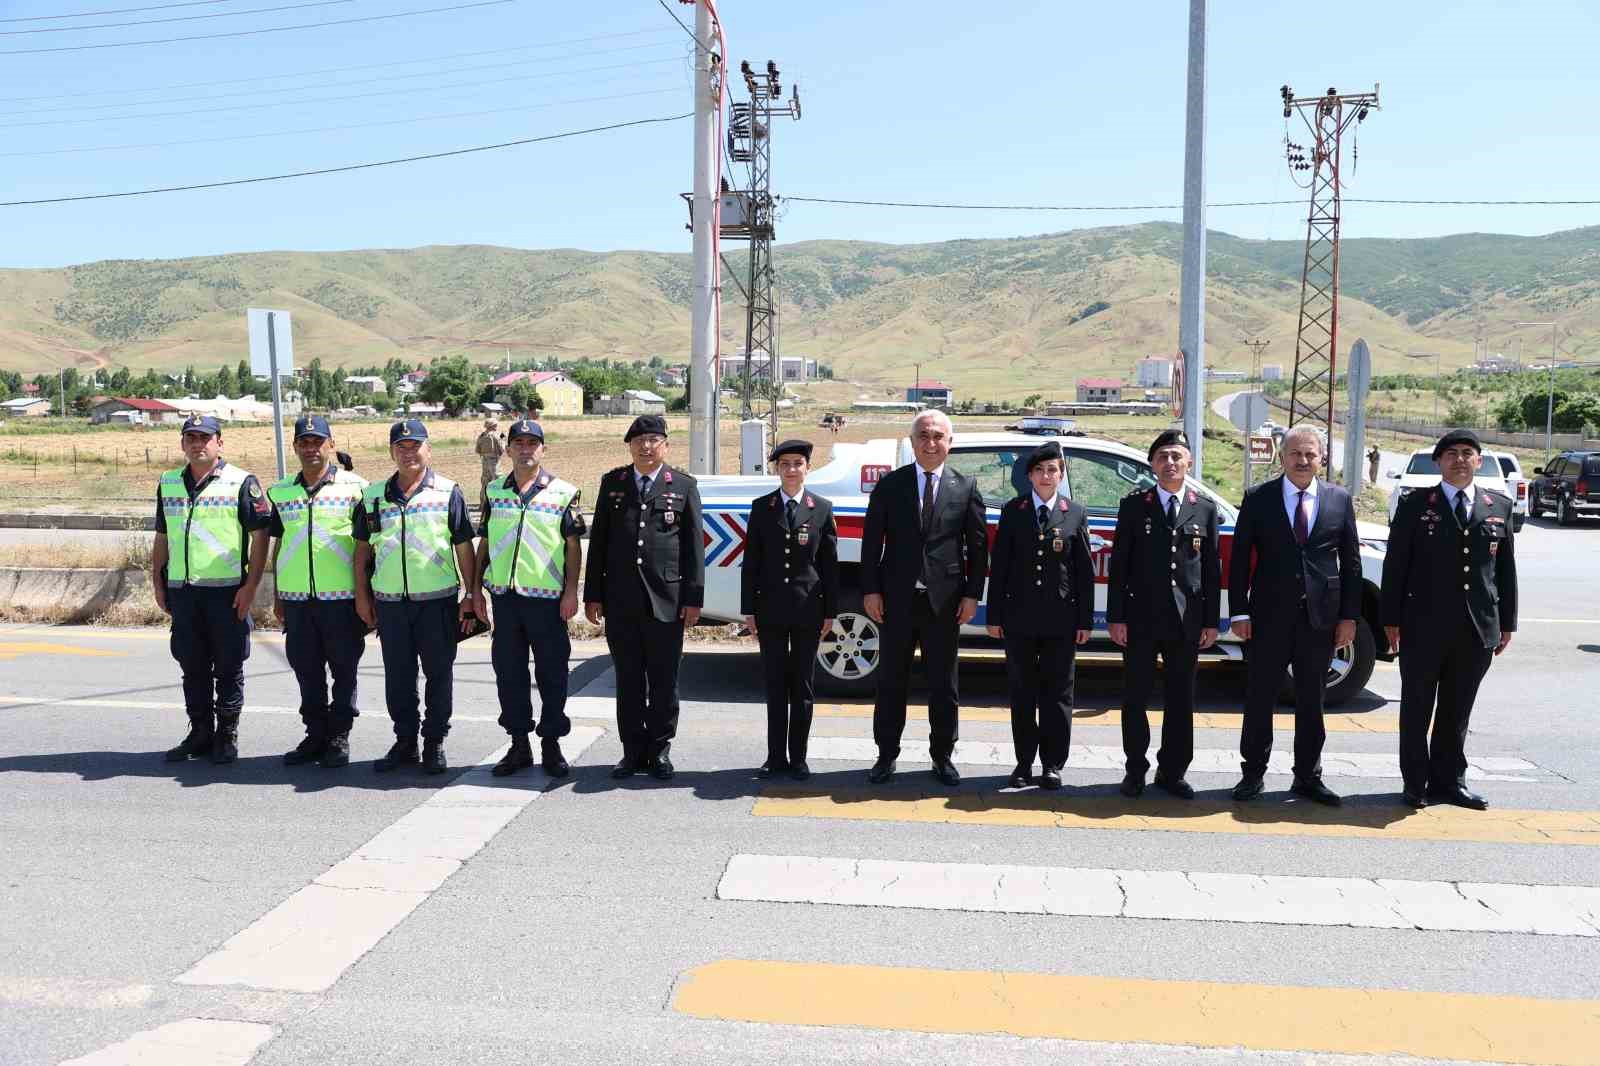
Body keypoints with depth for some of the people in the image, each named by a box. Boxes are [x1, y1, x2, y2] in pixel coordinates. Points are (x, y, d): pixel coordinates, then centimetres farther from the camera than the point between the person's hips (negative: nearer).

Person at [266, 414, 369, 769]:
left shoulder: (354, 487, -2)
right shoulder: (281, 492, 11)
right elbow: (278, 545, 17)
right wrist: (277, 597, 14)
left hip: (342, 597, -4)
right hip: (296, 598, 4)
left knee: (344, 669, 4)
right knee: (306, 671, 11)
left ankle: (339, 736, 15)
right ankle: (315, 735, 22)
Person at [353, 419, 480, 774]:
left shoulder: (448, 492, 0)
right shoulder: (373, 495, 9)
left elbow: (464, 548, 0)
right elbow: (362, 549, 14)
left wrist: (473, 593, -3)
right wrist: (362, 596, 10)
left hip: (437, 600, -3)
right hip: (389, 601, 3)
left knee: (439, 674, 4)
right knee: (397, 676, 10)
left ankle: (434, 744, 16)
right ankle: (405, 741, 23)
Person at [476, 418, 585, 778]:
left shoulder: (563, 492, 0)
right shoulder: (494, 491, 11)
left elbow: (573, 546, -1)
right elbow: (484, 543, 14)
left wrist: (571, 592, -7)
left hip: (547, 597, -3)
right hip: (504, 595, 4)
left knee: (551, 673, 2)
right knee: (508, 671, 9)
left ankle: (551, 745, 14)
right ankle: (519, 744, 20)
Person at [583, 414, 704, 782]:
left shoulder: (683, 486, 4)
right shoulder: (613, 483, 10)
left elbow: (694, 545, 1)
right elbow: (598, 541, 9)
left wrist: (693, 598, -5)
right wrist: (593, 595, 4)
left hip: (666, 599, -2)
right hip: (621, 600, 2)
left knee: (664, 681, 5)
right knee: (628, 680, 8)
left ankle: (660, 750, 17)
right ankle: (633, 751, 18)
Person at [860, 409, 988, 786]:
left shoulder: (966, 487, 4)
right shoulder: (890, 484, 3)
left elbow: (978, 545, 4)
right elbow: (872, 540, 1)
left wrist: (972, 595, -2)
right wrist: (870, 590, -5)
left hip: (944, 601, 0)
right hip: (897, 599, 0)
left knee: (943, 684, 9)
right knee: (891, 681, 8)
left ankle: (942, 756, 22)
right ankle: (886, 755, 19)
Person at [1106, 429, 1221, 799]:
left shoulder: (1205, 508, 7)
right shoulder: (1134, 505, 2)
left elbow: (1212, 568, 7)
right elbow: (1118, 564, 0)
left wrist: (1212, 621, 2)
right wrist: (1116, 617, -6)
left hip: (1187, 621, 2)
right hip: (1140, 619, -1)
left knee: (1181, 701, 8)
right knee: (1135, 698, 5)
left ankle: (1172, 772, 19)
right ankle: (1136, 770, 17)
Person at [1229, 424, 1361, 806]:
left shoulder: (1340, 500, 5)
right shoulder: (1258, 499, -1)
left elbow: (1351, 562, 7)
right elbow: (1240, 559, -1)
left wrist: (1349, 616, 2)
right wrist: (1240, 612, -7)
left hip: (1321, 617, 2)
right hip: (1270, 616, -2)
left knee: (1312, 700, 10)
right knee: (1259, 697, 5)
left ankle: (1308, 776, 21)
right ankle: (1253, 773, 16)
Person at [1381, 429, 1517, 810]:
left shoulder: (1499, 508, 10)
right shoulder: (1415, 505, 1)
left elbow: (1506, 568, 11)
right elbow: (1395, 564, -1)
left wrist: (1507, 622, 9)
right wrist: (1392, 619, -4)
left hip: (1478, 630, 3)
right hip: (1424, 628, -3)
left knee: (1457, 710, 11)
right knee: (1417, 708, 6)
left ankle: (1449, 781, 21)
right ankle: (1415, 782, 15)